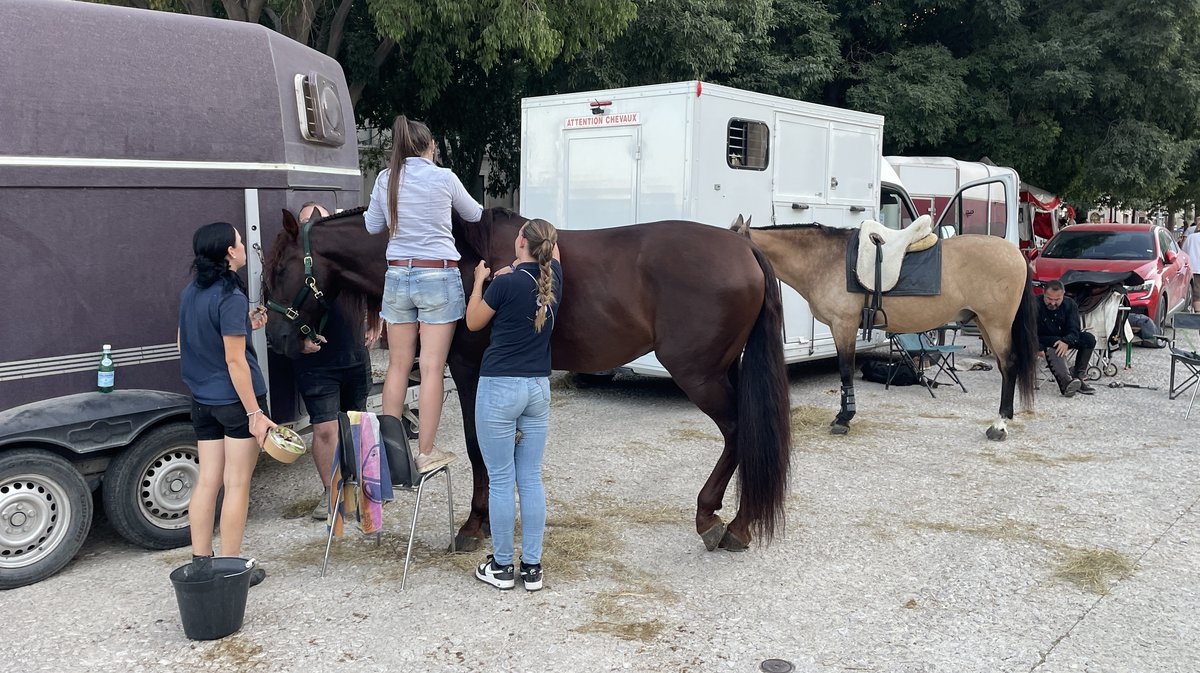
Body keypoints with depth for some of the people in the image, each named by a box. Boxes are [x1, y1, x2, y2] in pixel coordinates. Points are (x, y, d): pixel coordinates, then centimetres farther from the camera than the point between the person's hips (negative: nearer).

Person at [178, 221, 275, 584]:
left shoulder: (191, 292, 7)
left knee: (207, 481, 12)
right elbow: (235, 361, -21)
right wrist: (255, 413, -19)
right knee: (237, 484, 2)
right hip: (236, 400, -7)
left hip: (203, 400, 8)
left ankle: (200, 563, 18)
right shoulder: (231, 298, -18)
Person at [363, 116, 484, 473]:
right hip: (439, 275, -3)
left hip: (398, 274, 4)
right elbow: (474, 215, 10)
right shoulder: (444, 178, -6)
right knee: (432, 367, 0)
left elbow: (373, 225, 12)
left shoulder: (386, 179, 2)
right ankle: (426, 453, 5)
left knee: (398, 365, 13)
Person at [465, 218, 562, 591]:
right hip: (539, 387, 5)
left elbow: (473, 322, 1)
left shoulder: (506, 283, -14)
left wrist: (479, 281, 13)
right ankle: (532, 567, 15)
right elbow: (553, 248, 26)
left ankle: (501, 567, 13)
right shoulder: (553, 277, 2)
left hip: (499, 388, -5)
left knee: (500, 480, 3)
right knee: (531, 479, 10)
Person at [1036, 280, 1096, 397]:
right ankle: (1065, 381, -54)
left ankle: (1076, 376, -15)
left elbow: (1074, 330, -15)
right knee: (1052, 347, -37)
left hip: (1064, 340, 5)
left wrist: (1066, 342, -38)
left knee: (1089, 339, -17)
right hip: (1043, 341, -5)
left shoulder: (1070, 304, -6)